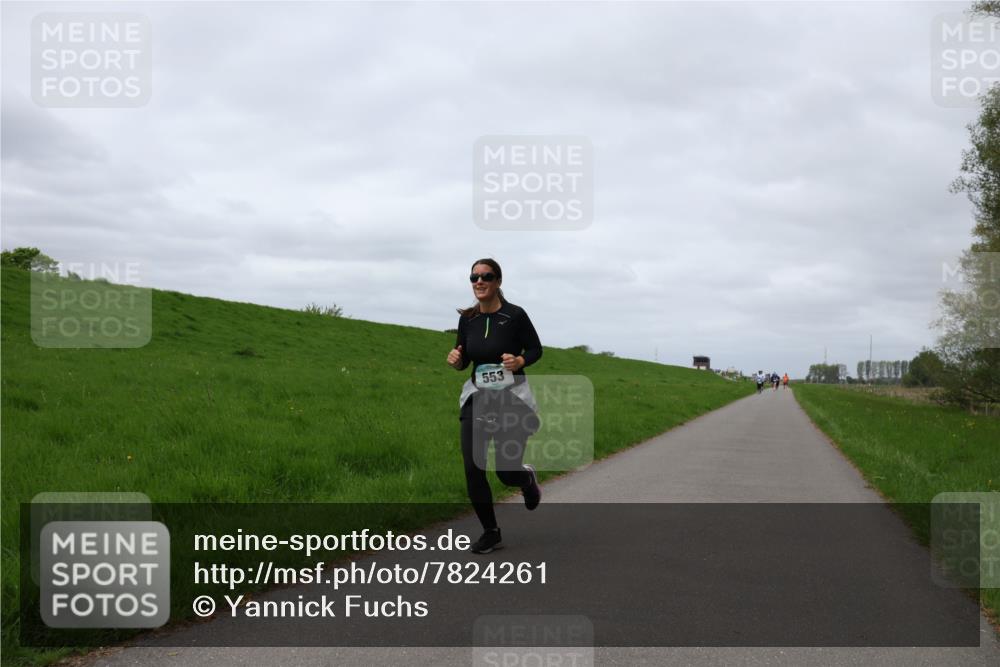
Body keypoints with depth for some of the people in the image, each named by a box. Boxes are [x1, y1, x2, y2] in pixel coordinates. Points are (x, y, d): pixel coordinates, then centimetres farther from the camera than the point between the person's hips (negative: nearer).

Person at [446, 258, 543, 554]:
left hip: (512, 397, -3)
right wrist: (455, 360, -13)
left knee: (506, 471, -3)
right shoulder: (467, 319, 0)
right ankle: (490, 532, 11)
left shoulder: (515, 315, -12)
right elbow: (463, 360, 10)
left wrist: (520, 361, -21)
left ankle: (527, 478, 36)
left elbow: (535, 349, -1)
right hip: (477, 396, 3)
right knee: (472, 469, -7)